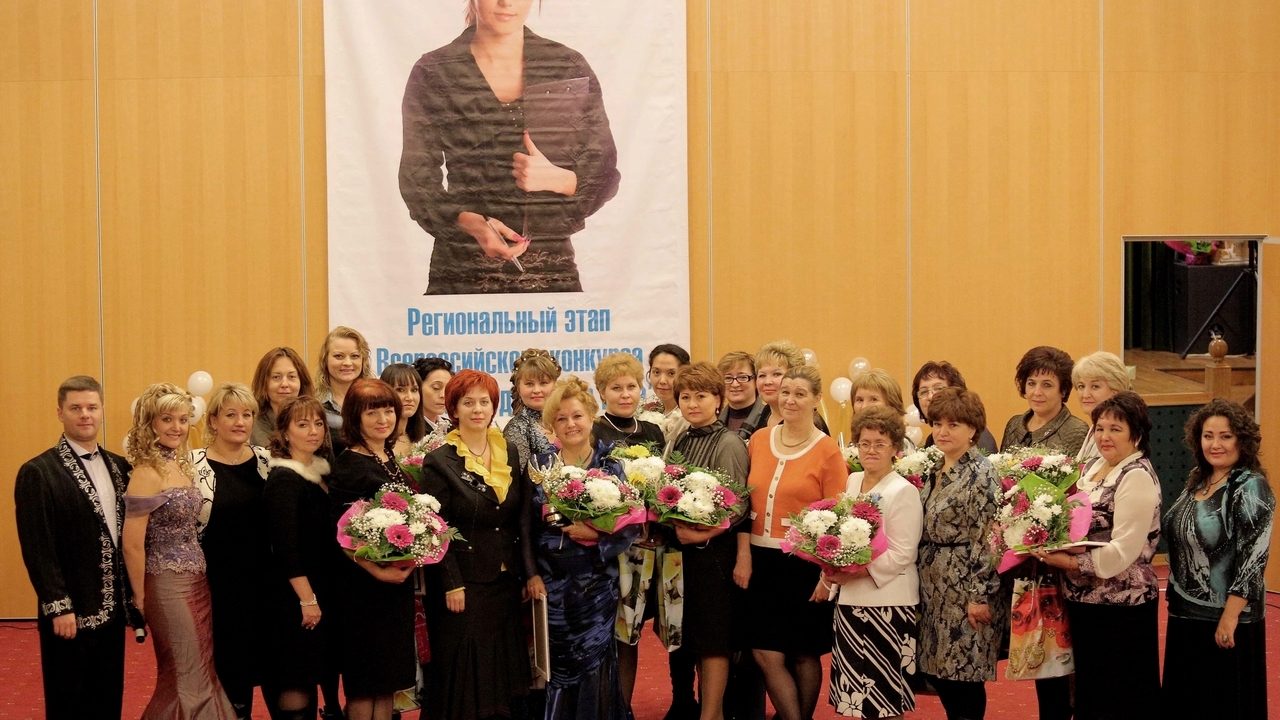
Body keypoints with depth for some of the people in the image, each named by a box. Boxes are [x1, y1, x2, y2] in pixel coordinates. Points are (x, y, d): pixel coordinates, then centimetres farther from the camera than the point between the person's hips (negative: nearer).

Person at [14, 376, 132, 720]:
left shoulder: (119, 466, 8)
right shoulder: (38, 472, -11)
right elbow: (38, 549, -14)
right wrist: (59, 608, -16)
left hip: (112, 609, 6)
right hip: (70, 613, -5)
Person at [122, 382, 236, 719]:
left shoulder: (181, 464, 8)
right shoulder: (147, 473, -17)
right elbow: (132, 544, -17)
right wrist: (141, 598, -9)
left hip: (197, 582, 8)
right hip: (168, 586, -8)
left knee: (199, 675, 15)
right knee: (187, 680, 0)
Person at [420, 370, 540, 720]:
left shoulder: (511, 454, 8)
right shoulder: (440, 461, -6)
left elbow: (525, 520, 7)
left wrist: (531, 571, 1)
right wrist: (451, 584, -13)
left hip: (506, 581, 5)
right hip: (464, 582, -4)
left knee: (505, 665, 9)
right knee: (464, 669, 1)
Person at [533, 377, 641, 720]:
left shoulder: (612, 465, 0)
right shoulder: (541, 466, 4)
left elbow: (631, 524, -4)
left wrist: (596, 535, -18)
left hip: (596, 579, -1)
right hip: (553, 580, 1)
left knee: (595, 662, 1)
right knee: (559, 663, 5)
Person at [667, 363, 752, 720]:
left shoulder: (729, 444, -9)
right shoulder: (678, 443, 10)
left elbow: (739, 508, -13)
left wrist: (702, 534, -18)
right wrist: (671, 527, 0)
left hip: (715, 549, -7)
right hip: (683, 549, 7)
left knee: (714, 637, 0)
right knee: (694, 635, 12)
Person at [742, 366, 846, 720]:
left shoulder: (827, 451, -7)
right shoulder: (758, 440, 5)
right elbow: (747, 502, 10)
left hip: (805, 564, -4)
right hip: (761, 561, 4)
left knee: (803, 654, 7)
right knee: (765, 654, 1)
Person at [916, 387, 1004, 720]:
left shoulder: (981, 474, -12)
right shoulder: (934, 471, 12)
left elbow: (985, 539, -17)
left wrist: (980, 594, -19)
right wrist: (921, 580, 14)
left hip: (965, 588, -8)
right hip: (933, 586, 8)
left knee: (964, 674, -2)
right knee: (938, 671, 11)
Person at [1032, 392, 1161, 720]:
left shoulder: (1137, 477, -16)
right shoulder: (1094, 466, 10)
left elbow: (1122, 551, -23)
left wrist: (1069, 562, -20)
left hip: (1120, 606, -9)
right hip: (1084, 600, 9)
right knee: (1088, 690, 17)